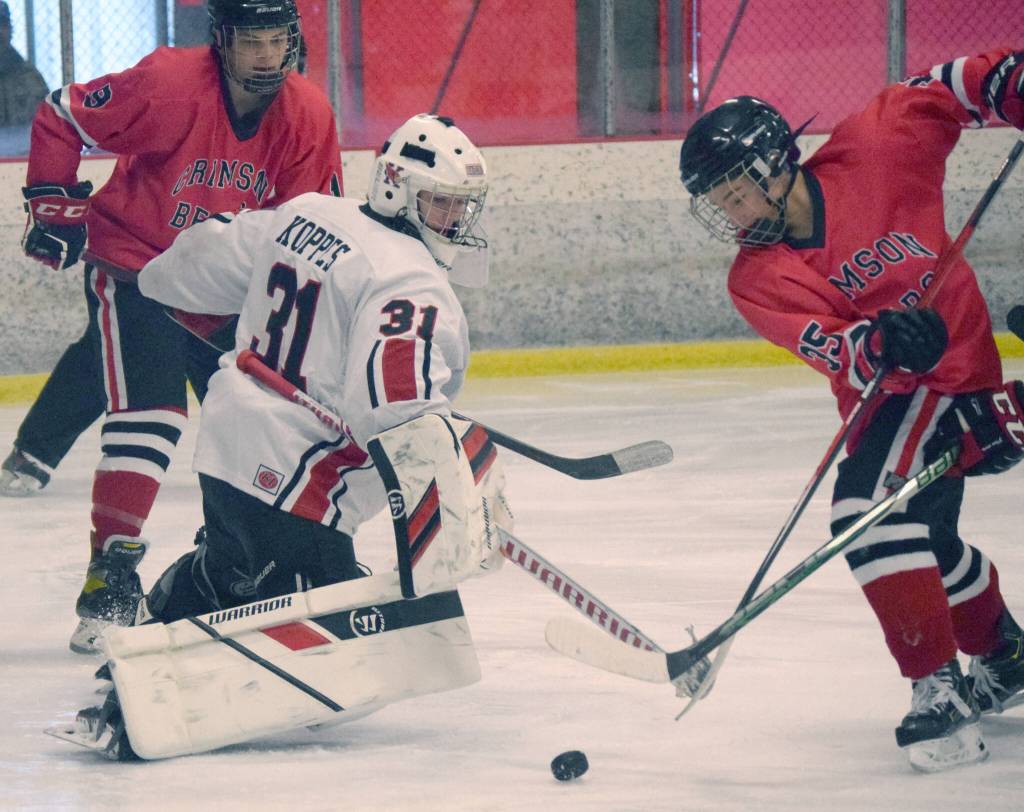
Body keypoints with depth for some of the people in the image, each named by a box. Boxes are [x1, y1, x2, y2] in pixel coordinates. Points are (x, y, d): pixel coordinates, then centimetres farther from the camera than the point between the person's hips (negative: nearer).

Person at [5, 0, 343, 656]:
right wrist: (55, 204, -11)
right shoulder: (167, 85, -25)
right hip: (133, 263, -6)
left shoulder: (308, 117, -11)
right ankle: (110, 579, -22)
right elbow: (60, 118, -13)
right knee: (150, 407, -21)